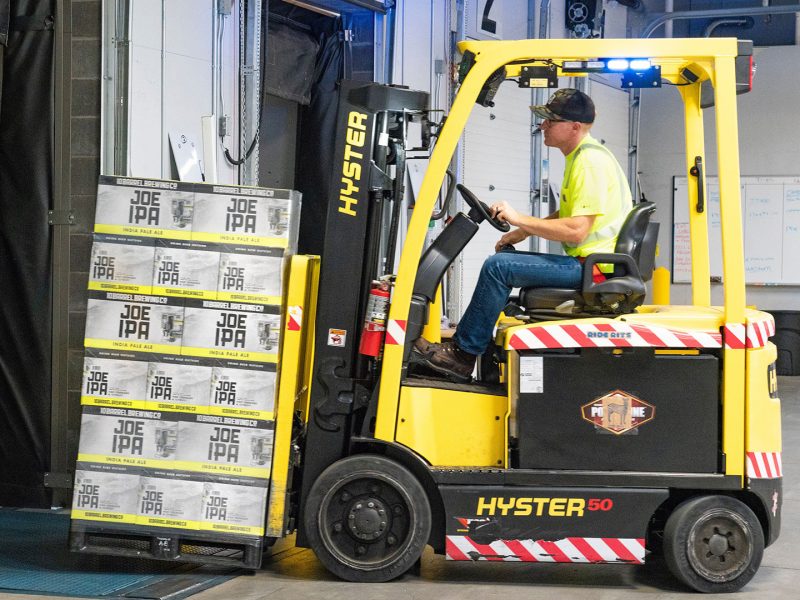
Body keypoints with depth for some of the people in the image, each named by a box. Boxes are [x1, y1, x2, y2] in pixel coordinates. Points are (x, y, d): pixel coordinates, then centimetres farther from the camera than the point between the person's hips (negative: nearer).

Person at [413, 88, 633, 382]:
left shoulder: (589, 162, -18)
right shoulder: (581, 156, 16)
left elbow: (576, 231, -24)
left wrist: (519, 219, -15)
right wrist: (522, 232, 13)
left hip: (591, 266, -11)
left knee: (498, 266, -16)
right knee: (506, 259, 18)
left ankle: (462, 355, -8)